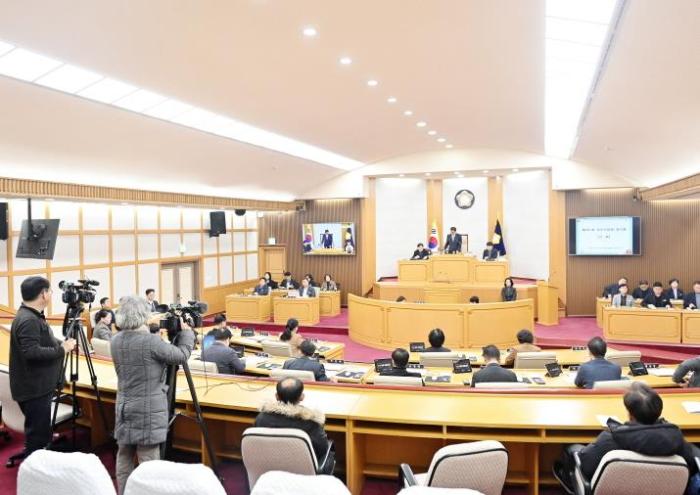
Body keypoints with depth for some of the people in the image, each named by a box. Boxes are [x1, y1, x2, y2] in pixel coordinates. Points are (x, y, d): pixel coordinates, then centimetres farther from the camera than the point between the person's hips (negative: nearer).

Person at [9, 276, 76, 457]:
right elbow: (32, 352, -30)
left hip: (38, 386, 10)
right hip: (34, 388, -10)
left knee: (39, 432, 21)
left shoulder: (32, 316, 12)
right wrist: (62, 349, -22)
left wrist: (62, 344, 6)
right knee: (37, 435, -2)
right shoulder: (28, 320, -21)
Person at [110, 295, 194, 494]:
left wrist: (150, 331, 12)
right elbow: (182, 356, -10)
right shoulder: (151, 341, -21)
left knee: (124, 456, 16)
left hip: (124, 407, 7)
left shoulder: (116, 341, 1)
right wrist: (187, 332, 4)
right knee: (148, 460, 0)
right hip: (148, 409, -7)